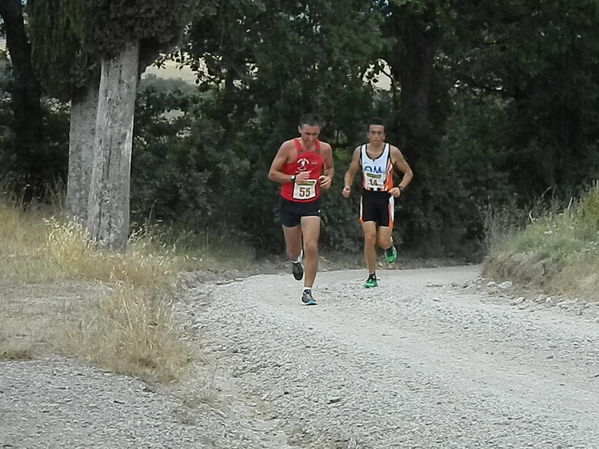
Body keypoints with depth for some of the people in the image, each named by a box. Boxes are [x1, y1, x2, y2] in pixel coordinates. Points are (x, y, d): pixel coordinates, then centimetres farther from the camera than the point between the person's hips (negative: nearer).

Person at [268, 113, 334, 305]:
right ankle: (296, 260, 52)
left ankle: (307, 291, -8)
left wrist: (328, 178, -5)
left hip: (311, 204, 1)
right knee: (293, 251, 13)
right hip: (289, 203, -1)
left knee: (311, 247, -15)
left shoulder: (325, 149, -4)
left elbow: (329, 168, 18)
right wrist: (294, 178, -23)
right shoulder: (288, 147, -13)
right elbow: (272, 174, -8)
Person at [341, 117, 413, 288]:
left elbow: (408, 172, 3)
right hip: (367, 197, 1)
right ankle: (372, 276, 2)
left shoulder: (393, 152, -9)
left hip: (386, 198, -1)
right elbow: (350, 173, 11)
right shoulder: (359, 152, -3)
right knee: (369, 238, -12)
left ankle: (389, 246, 34)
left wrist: (400, 188, -14)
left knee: (383, 242, -5)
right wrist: (347, 186, -9)